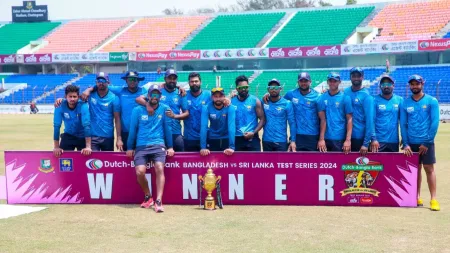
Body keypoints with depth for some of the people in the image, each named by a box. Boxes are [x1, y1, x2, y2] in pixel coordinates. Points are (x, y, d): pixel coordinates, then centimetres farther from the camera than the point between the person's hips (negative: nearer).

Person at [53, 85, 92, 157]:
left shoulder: (83, 106, -26)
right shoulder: (60, 107, -20)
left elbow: (87, 125, -34)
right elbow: (57, 126, -20)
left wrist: (88, 147, -42)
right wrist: (56, 147, -22)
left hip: (82, 137, -1)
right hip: (68, 135, 2)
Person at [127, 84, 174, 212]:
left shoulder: (164, 109, 5)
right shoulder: (138, 110, 5)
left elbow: (167, 128, 9)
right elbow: (133, 129, 10)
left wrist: (170, 147, 9)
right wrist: (130, 148, 12)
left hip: (158, 145, -1)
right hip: (141, 147, 1)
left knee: (159, 168, -25)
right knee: (140, 172, -19)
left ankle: (158, 201, -24)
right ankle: (148, 197, 6)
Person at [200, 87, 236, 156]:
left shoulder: (230, 108, -16)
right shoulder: (206, 108, -15)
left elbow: (231, 126, -26)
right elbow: (203, 127, -22)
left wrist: (231, 147, -35)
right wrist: (203, 147, -30)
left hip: (226, 140, 0)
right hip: (212, 140, 0)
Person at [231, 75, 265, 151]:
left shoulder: (255, 101, -1)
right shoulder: (231, 101, 4)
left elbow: (262, 119, -3)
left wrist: (253, 133, -12)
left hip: (252, 138, -2)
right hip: (236, 139, 2)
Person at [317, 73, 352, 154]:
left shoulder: (345, 98, -1)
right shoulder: (322, 98, 5)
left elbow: (349, 119, -4)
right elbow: (323, 119, 0)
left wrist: (348, 140, -14)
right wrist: (321, 139, -8)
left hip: (340, 139, -2)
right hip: (326, 138, 2)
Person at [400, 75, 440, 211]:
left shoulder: (431, 101, -3)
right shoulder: (405, 103, 5)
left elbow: (434, 123, -7)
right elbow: (403, 124, 5)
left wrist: (427, 142, -11)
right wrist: (405, 143, -2)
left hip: (426, 142, -3)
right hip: (411, 142, 3)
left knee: (429, 169, -2)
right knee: (415, 169, 10)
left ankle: (433, 199, 1)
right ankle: (417, 197, 18)